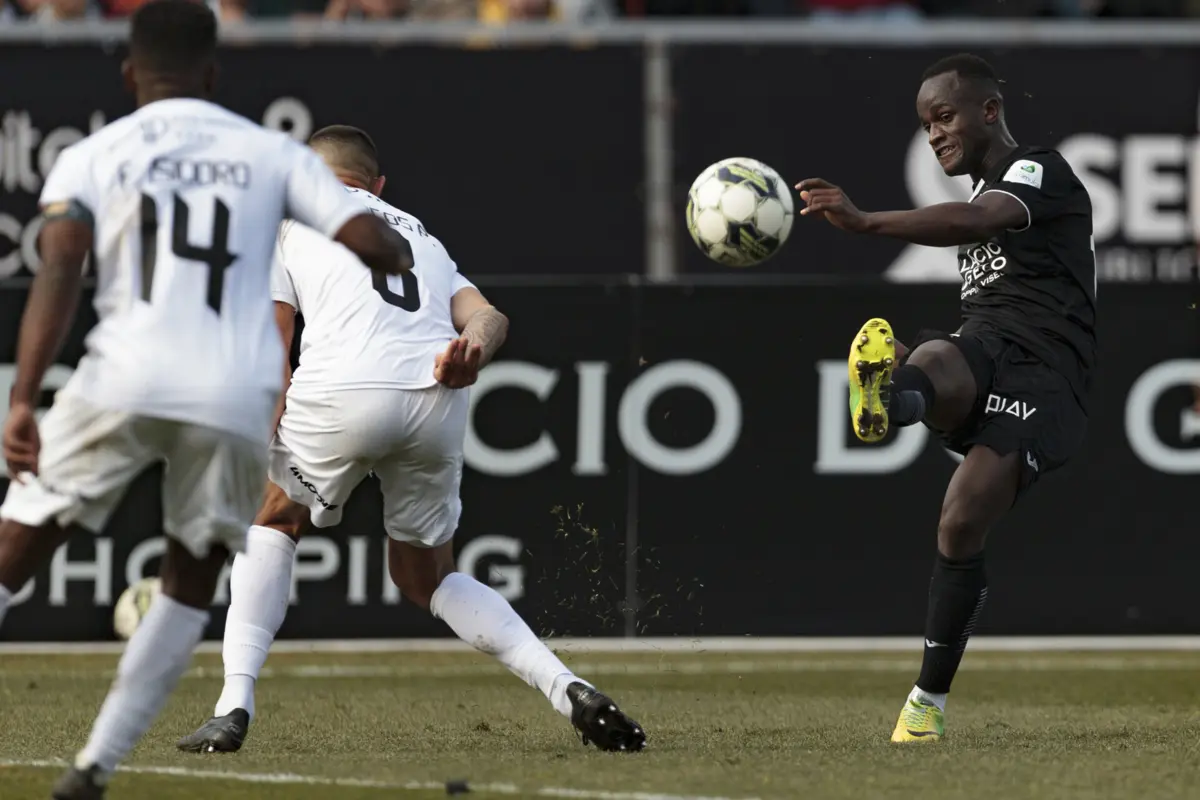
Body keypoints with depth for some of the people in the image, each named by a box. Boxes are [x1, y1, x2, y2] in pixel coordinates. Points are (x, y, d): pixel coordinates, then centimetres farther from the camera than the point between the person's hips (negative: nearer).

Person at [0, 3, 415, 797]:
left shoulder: (90, 157, 11)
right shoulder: (272, 154, 14)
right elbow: (371, 243, 5)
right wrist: (405, 252, 30)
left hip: (122, 382, -1)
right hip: (238, 397, 1)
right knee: (192, 582, 21)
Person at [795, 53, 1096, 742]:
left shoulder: (1040, 171, -1)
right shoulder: (985, 190, 29)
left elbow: (976, 222, -23)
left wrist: (865, 222, -39)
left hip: (1044, 370, -7)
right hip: (980, 352, 7)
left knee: (963, 526, -21)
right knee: (933, 364, -33)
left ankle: (929, 701, -10)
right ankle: (890, 396, -71)